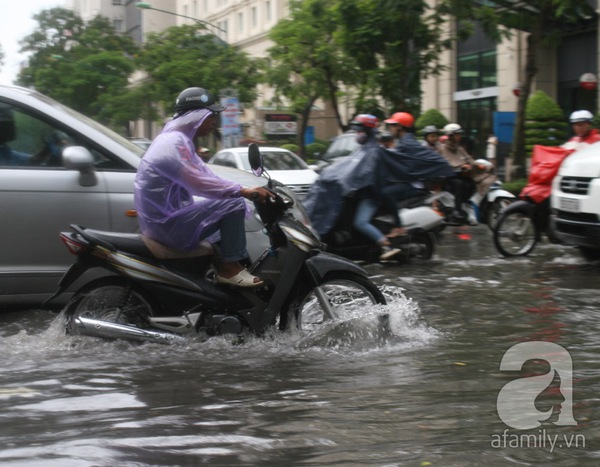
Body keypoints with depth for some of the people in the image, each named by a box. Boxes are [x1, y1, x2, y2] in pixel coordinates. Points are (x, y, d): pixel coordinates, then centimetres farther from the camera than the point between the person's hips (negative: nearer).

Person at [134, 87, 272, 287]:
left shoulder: (177, 139, 16)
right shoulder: (174, 143, -18)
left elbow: (204, 175, 14)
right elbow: (199, 183, -27)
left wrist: (243, 190, 4)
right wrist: (243, 191, -25)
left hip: (164, 219, 11)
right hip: (167, 223, -11)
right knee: (233, 204, -15)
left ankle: (221, 260, 19)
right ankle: (230, 266, -8)